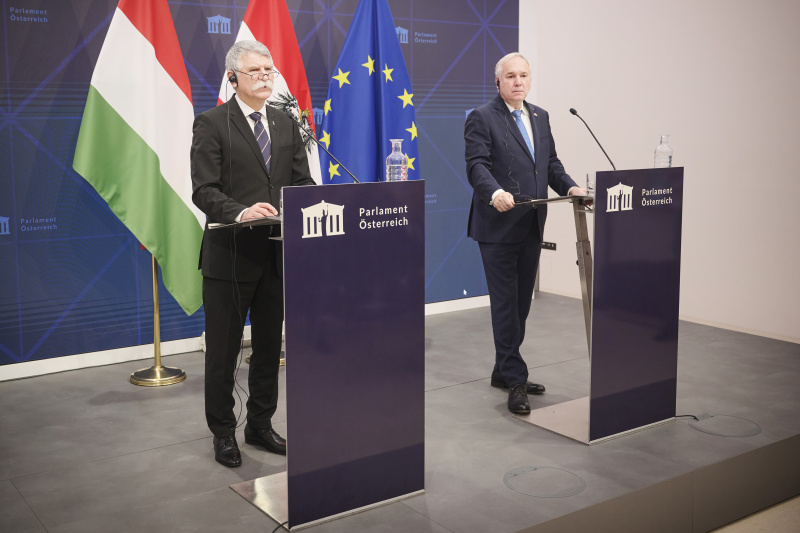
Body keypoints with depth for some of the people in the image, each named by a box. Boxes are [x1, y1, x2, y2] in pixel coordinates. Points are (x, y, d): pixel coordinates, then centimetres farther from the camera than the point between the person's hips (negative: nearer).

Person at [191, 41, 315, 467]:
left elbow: (302, 184, 11)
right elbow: (204, 191, -13)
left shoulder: (286, 125, 12)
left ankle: (260, 425, 31)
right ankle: (223, 433, 21)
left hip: (277, 253, 6)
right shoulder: (211, 124, -5)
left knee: (269, 348, 15)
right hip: (230, 254, -5)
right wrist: (240, 212, -30)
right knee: (222, 351, 6)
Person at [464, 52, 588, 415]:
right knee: (506, 305, -3)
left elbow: (551, 162, 17)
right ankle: (515, 381, 3)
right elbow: (477, 165, -15)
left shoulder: (540, 117, 17)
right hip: (498, 227, -7)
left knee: (521, 303, 13)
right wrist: (495, 193, -34)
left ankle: (504, 372, 26)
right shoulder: (482, 118, -5)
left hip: (531, 227, 7)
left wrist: (569, 186, -2)